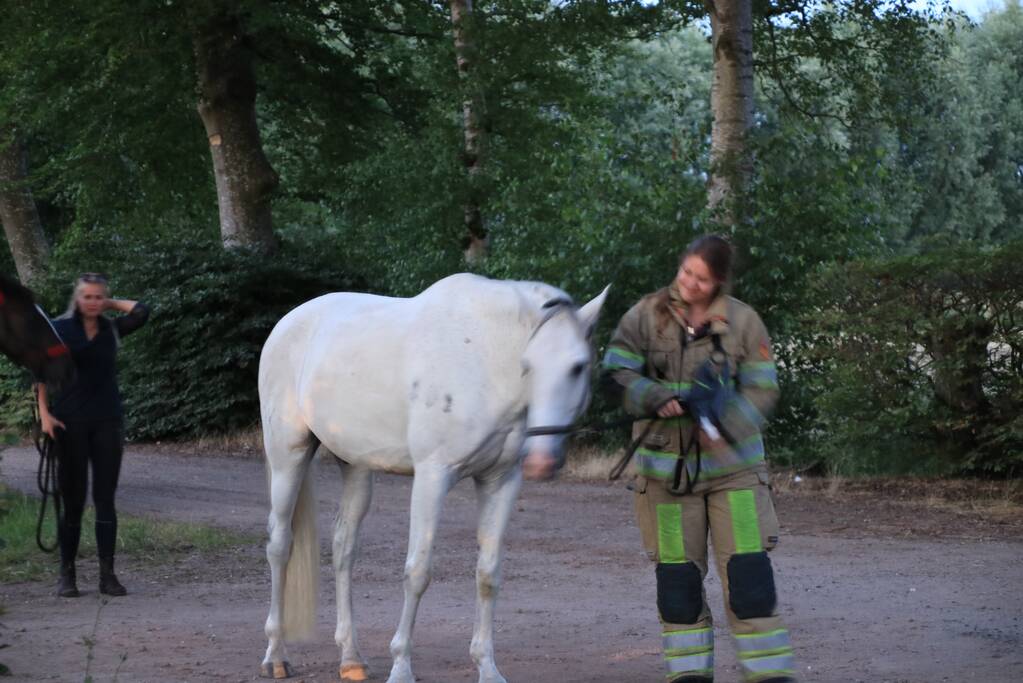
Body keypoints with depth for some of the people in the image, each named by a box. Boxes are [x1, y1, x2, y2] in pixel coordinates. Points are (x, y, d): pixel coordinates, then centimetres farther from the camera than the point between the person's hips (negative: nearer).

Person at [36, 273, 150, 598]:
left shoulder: (112, 329, 9)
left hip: (107, 422, 2)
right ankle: (67, 574, 9)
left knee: (105, 499, 0)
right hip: (70, 423, -2)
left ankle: (107, 574, 2)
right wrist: (45, 414, -10)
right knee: (73, 500, 1)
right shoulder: (60, 329, 1)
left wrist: (112, 303, 5)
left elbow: (141, 312, -7)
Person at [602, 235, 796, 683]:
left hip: (731, 462, -1)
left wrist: (728, 426, -23)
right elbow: (616, 373, -4)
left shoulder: (743, 322, -3)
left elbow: (762, 390, -5)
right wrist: (658, 398, -22)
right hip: (666, 465, 1)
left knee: (748, 571, -8)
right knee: (676, 574, 7)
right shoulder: (646, 316, -2)